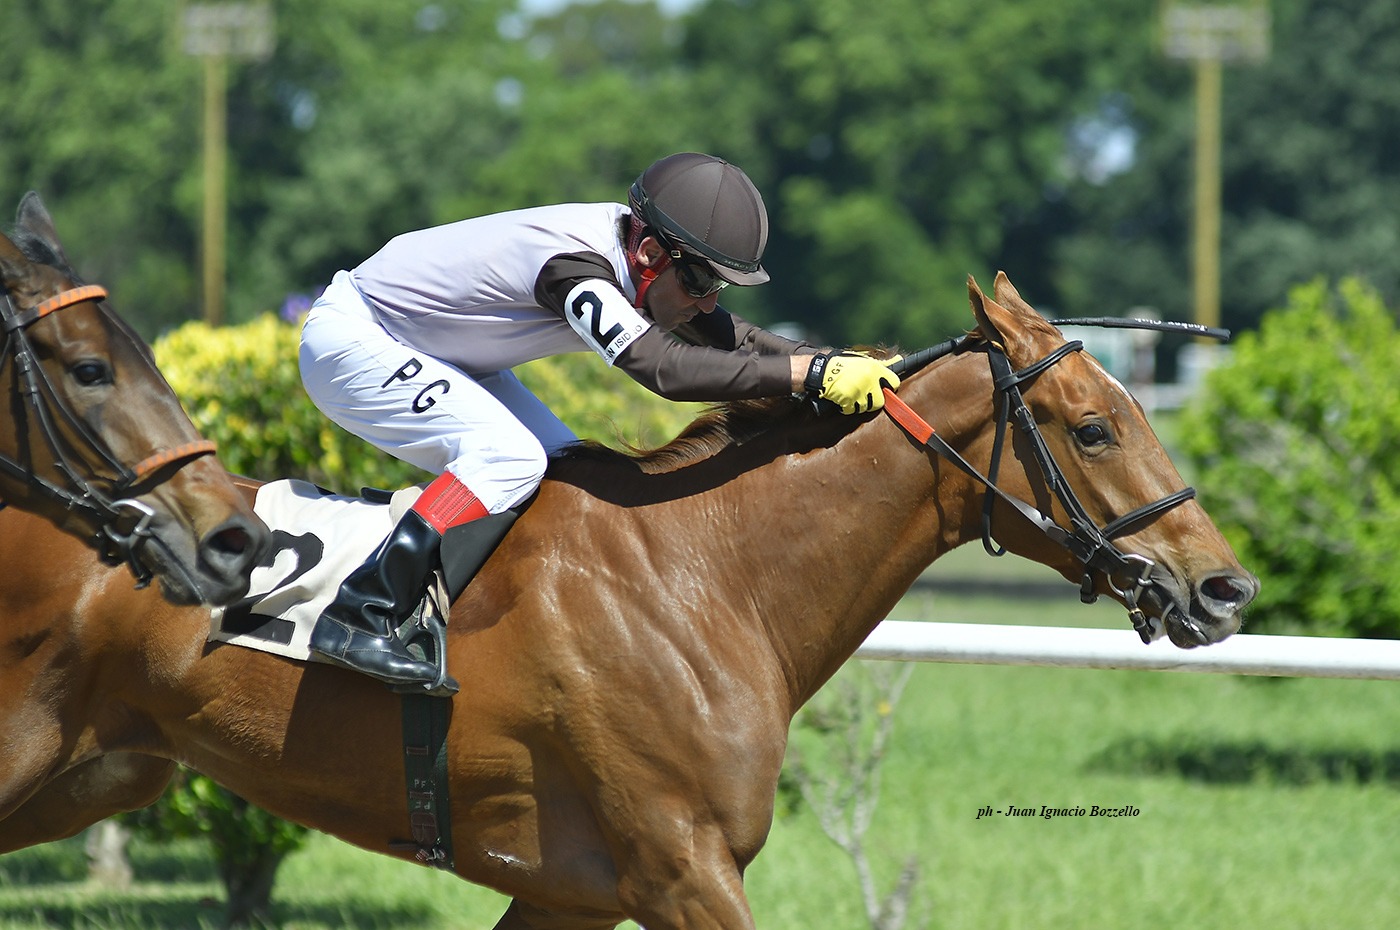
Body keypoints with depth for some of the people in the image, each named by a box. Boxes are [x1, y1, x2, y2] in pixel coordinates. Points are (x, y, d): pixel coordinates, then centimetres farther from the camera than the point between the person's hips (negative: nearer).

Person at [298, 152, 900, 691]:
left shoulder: (643, 261, -8)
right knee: (510, 455, -27)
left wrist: (838, 364, -15)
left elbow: (730, 339, 0)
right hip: (349, 342, -10)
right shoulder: (575, 265, -35)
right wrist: (815, 373, -46)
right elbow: (665, 367, -46)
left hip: (426, 354, 10)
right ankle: (357, 618, -29)